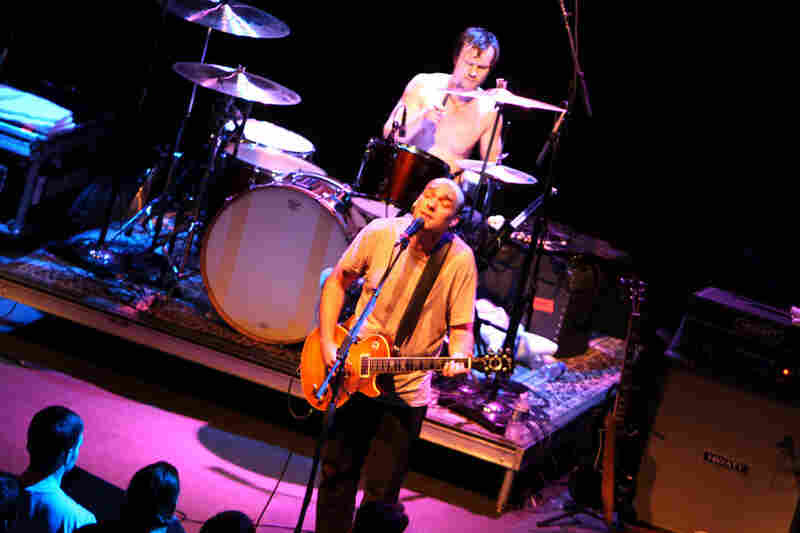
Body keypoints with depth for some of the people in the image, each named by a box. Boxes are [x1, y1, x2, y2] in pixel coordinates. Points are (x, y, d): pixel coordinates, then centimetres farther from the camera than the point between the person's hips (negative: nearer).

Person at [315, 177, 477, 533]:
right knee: (336, 473, 15)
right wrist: (327, 343, -5)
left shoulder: (460, 259, -15)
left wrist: (458, 358, -30)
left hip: (407, 393, -2)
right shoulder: (380, 233, -11)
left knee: (381, 493, 5)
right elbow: (337, 281, 3)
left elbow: (461, 326, -8)